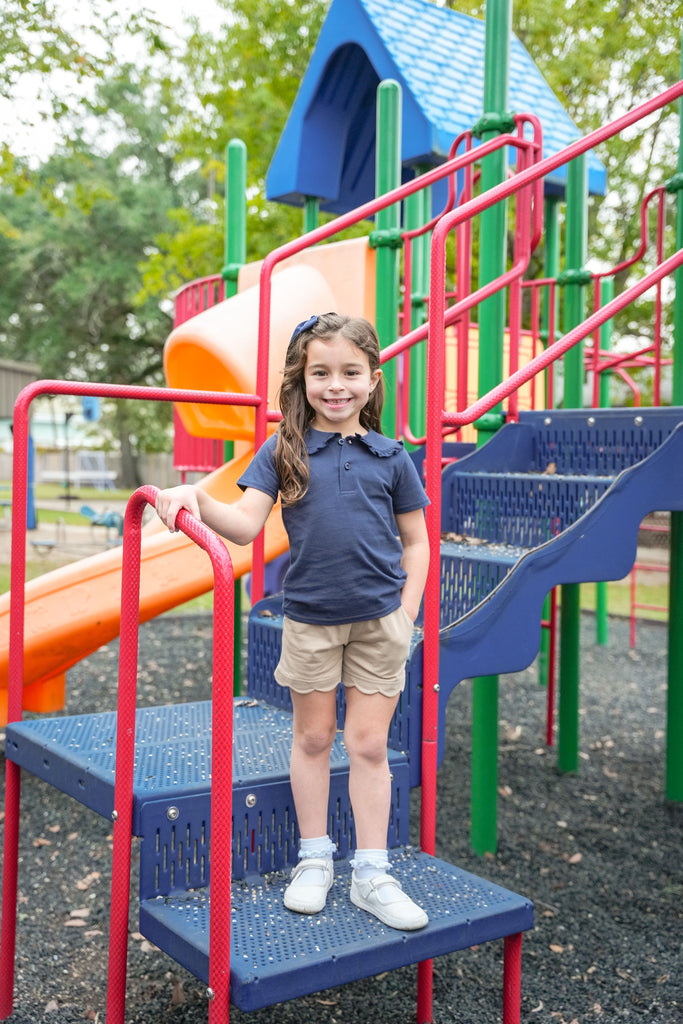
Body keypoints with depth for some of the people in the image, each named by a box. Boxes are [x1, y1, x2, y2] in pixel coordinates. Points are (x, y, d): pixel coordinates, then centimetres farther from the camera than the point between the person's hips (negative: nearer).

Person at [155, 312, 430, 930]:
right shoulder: (284, 450, 0)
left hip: (380, 618, 0)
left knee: (369, 745, 5)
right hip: (309, 618, 0)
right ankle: (314, 859, 30)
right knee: (312, 738, 13)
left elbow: (416, 541, 7)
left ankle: (372, 873, 18)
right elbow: (246, 525, -9)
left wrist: (407, 613, -2)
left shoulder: (390, 457, 2)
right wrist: (196, 498, -26)